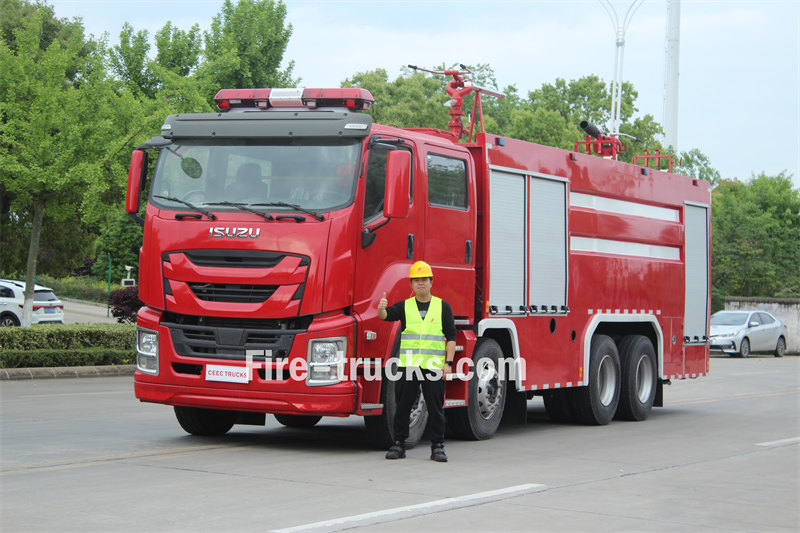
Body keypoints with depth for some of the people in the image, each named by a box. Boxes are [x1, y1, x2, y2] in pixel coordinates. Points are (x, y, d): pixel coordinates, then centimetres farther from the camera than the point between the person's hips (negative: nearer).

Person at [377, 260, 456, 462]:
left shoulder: (442, 307, 7)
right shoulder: (404, 306, 9)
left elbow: (451, 337, 5)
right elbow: (386, 315, -9)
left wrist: (448, 363, -4)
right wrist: (381, 309, -33)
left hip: (434, 366, -1)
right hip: (408, 365, 1)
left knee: (435, 408, 1)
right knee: (403, 406, 3)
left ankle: (437, 446, 8)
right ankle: (399, 444, 11)